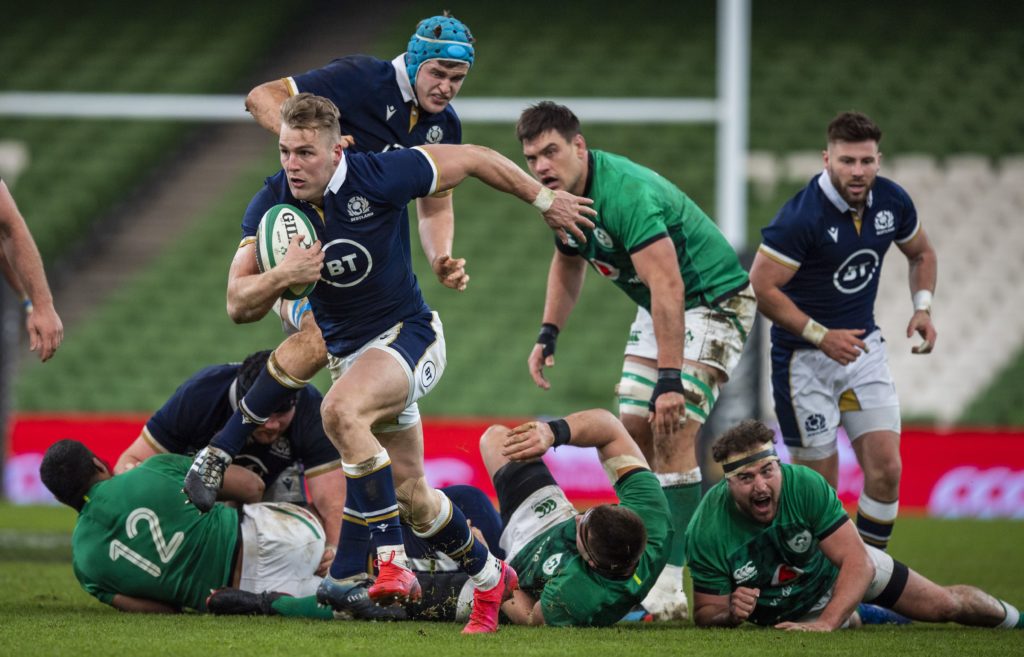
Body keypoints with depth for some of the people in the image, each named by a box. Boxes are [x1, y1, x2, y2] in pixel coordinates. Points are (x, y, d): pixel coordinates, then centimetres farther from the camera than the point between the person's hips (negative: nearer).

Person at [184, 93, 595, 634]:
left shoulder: (380, 177, -23)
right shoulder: (271, 207, -12)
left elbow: (473, 159, -9)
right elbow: (239, 303, -14)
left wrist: (544, 200, 1)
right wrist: (281, 276, -35)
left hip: (407, 334, -5)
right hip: (346, 348, 6)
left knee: (341, 409, -35)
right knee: (411, 497, 12)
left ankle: (392, 561, -30)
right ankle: (489, 577, 37)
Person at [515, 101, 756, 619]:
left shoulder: (626, 194, -32)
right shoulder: (563, 195, -3)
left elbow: (667, 288, -37)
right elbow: (568, 261, 19)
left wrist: (670, 378, -40)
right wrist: (548, 334, 7)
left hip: (711, 300, -9)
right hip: (657, 308, 9)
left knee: (673, 431, -20)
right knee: (634, 431, 3)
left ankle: (673, 585, -23)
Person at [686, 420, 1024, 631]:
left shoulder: (807, 485, -38)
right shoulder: (706, 532, -36)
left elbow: (858, 562, -36)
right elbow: (704, 613, -25)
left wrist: (825, 623, -49)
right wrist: (729, 613, -49)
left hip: (835, 571, 0)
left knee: (946, 604, 8)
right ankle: (856, 618, 34)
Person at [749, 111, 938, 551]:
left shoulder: (892, 201, -4)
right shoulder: (801, 217, -23)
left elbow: (921, 253, 17)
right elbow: (760, 288, -22)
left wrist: (923, 307, 0)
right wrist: (821, 336, -24)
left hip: (863, 345, 5)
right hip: (804, 358, -5)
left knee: (886, 470, -2)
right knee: (819, 486, -3)